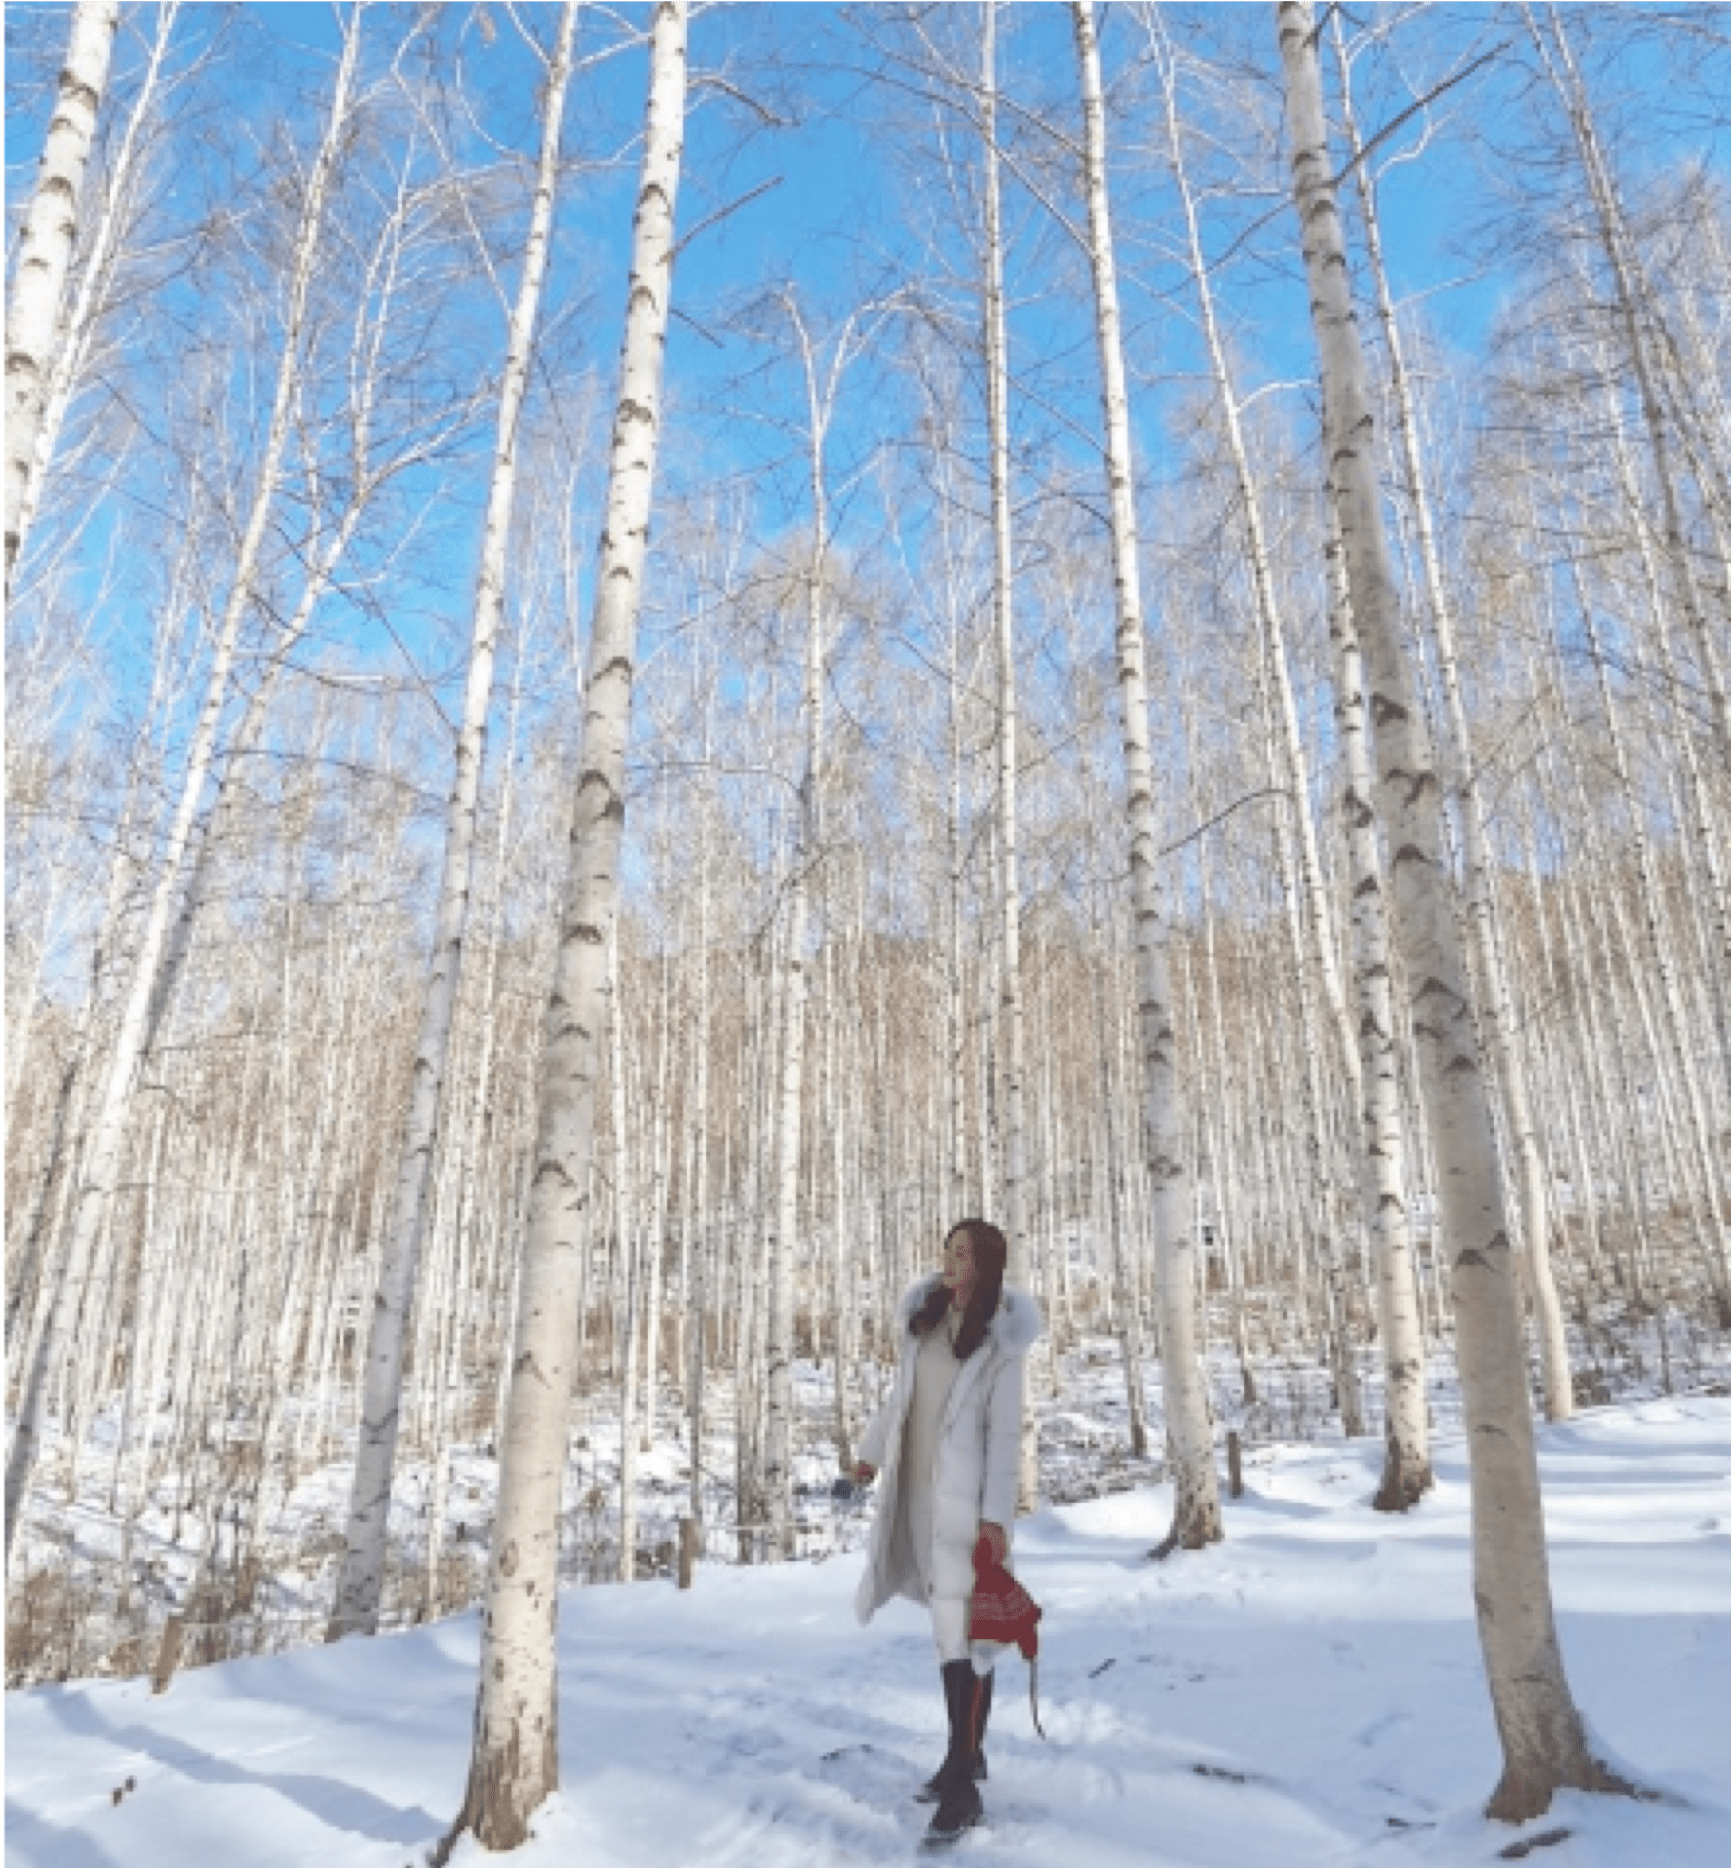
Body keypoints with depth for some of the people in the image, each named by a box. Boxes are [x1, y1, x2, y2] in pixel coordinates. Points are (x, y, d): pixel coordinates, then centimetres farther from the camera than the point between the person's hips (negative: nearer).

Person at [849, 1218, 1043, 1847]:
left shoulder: (999, 1340, -10)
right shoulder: (925, 1319, 5)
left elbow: (1005, 1433, -11)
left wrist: (996, 1515, -16)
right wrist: (871, 1449, 25)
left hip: (963, 1493, -6)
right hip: (916, 1486, 6)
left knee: (962, 1629, -7)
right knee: (948, 1623, 15)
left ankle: (962, 1787, -1)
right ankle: (968, 1754, 29)